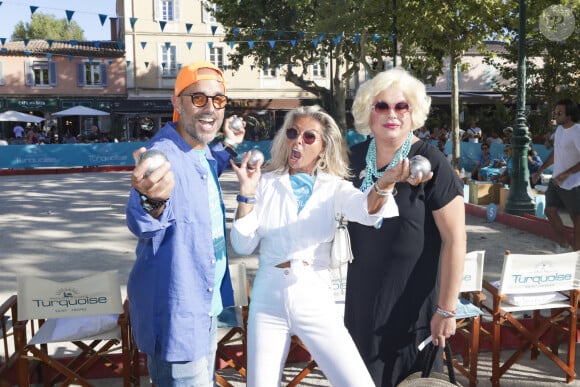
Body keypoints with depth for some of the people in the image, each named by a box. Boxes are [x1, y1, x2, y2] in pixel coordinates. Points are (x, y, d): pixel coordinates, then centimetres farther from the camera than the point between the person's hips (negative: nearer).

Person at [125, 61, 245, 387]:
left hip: (208, 304, 9)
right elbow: (142, 225, -43)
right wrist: (152, 202, -64)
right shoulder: (162, 155, -25)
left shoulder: (204, 152, 2)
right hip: (176, 314, -9)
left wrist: (229, 147, 17)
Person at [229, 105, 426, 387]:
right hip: (268, 299, 1)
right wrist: (246, 194, -13)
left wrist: (384, 184, -42)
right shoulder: (266, 184, 1)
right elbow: (243, 245, -2)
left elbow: (366, 209, -22)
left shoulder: (334, 187, 0)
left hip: (315, 299, 0)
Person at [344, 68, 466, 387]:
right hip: (363, 295, 5)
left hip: (413, 299, -5)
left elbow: (455, 239, -17)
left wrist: (446, 310, -17)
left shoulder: (430, 163, -17)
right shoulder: (357, 157, -1)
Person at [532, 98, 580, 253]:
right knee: (550, 210, 8)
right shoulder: (559, 129, 6)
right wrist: (541, 169, 18)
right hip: (556, 180, 8)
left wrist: (566, 174, -28)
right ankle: (564, 243, 24)